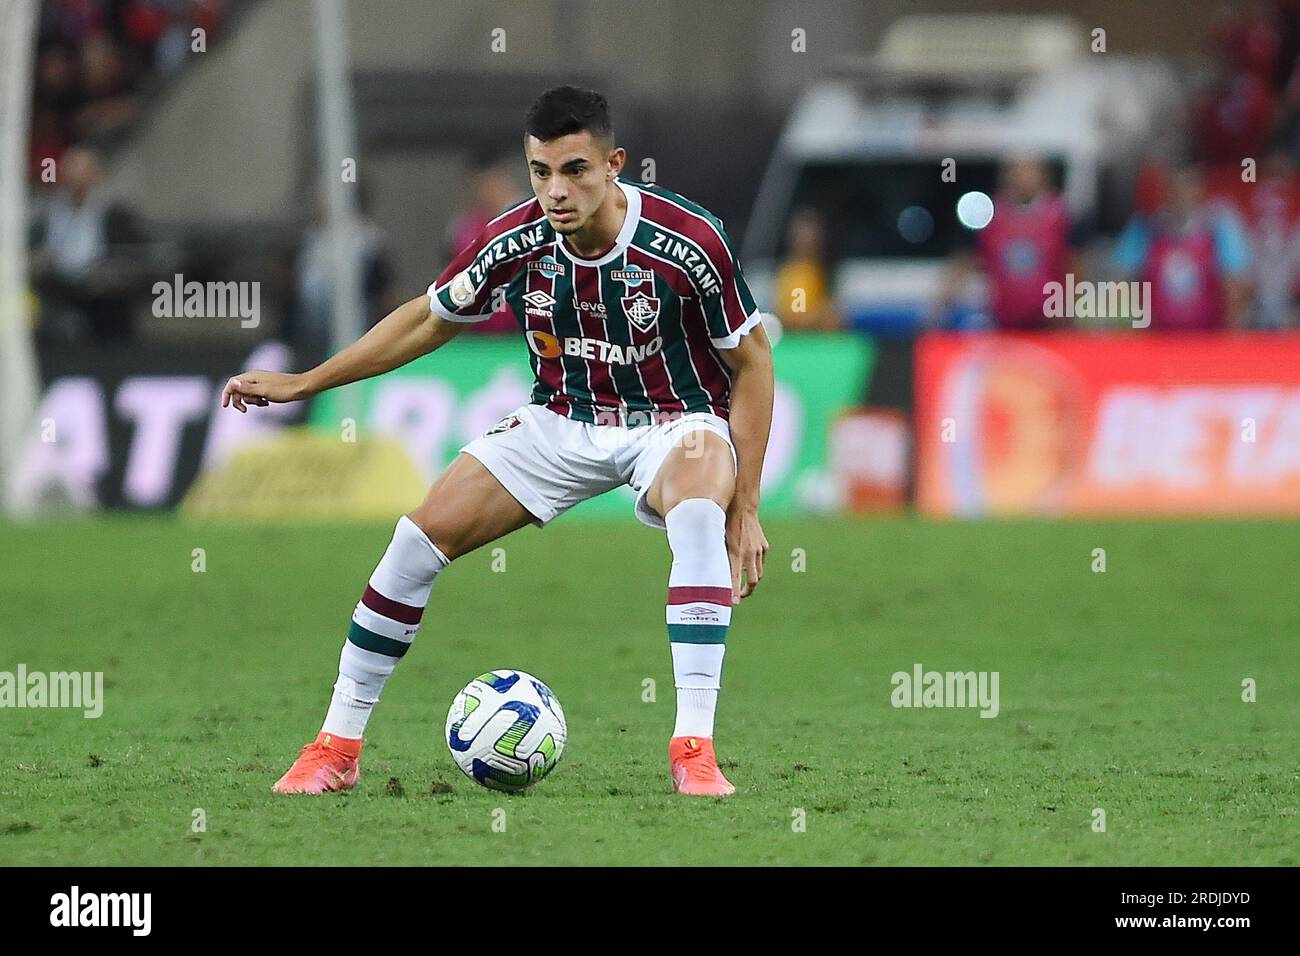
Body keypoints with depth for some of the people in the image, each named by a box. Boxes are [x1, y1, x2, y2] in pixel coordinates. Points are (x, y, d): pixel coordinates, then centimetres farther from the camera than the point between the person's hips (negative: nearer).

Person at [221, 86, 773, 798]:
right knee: (420, 537, -9)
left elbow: (752, 363, -13)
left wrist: (745, 506, -15)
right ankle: (336, 746, 5)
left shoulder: (688, 240, -26)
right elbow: (429, 319, 4)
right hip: (562, 420, 3)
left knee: (699, 513, -38)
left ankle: (694, 748, -34)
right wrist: (302, 384, 3)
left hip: (675, 421, -3)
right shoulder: (514, 242, -16)